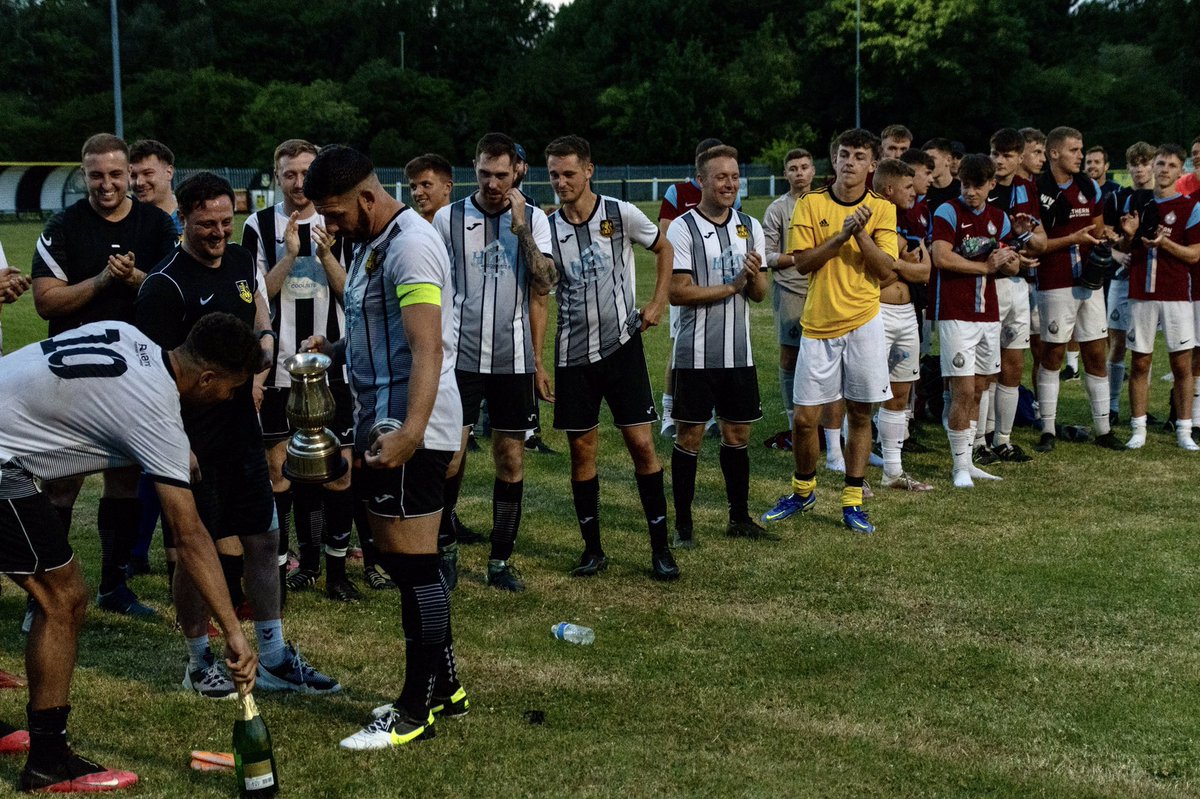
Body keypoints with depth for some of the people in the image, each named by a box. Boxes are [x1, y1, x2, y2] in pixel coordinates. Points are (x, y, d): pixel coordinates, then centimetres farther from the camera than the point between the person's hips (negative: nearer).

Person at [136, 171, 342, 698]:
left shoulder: (241, 260, 7)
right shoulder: (165, 286, -15)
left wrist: (265, 336, 2)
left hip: (243, 431, 7)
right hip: (195, 441, -7)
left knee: (264, 540, 11)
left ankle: (275, 659, 22)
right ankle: (199, 662, 20)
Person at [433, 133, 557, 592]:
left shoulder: (533, 219, 3)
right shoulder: (448, 218, 2)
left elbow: (541, 287, -8)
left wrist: (520, 228, -15)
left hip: (513, 359, 1)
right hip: (460, 357, -1)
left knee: (511, 460, 5)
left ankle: (500, 561, 14)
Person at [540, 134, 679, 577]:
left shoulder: (621, 215, -5)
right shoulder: (546, 228, -1)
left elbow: (664, 249, 12)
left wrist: (657, 303, 3)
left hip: (621, 343, -2)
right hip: (573, 352, 2)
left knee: (641, 443, -3)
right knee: (582, 449, 5)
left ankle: (660, 547, 6)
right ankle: (592, 549, 16)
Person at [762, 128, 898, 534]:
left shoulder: (881, 209, 2)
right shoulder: (810, 204, 1)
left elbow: (886, 269, -6)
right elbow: (801, 262, -7)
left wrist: (860, 232, -18)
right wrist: (841, 235, -17)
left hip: (862, 322, 0)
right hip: (818, 325, 0)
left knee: (860, 415, 4)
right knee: (805, 417, 2)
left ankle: (852, 501, 15)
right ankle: (803, 490, 24)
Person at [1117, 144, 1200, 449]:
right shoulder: (1135, 201, 10)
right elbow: (1124, 248, 17)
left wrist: (1165, 242, -20)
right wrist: (1128, 234, -5)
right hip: (1141, 293, 3)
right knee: (1140, 363, 5)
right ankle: (1138, 429, 11)